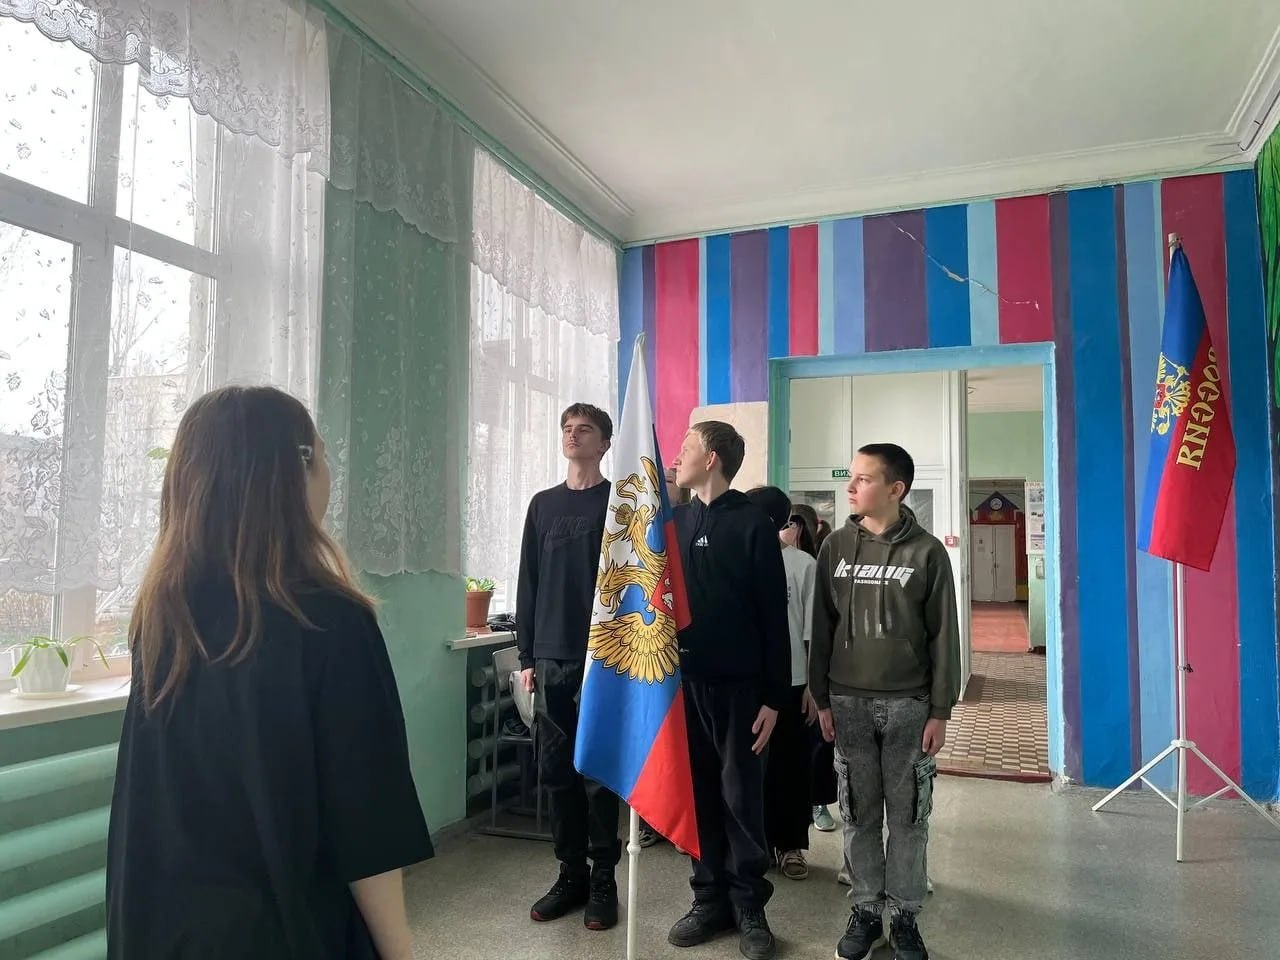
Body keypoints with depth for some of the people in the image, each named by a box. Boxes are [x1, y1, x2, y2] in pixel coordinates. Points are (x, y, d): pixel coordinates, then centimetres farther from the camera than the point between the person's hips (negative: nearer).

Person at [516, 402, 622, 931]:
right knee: (557, 771, 9)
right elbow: (528, 584, 12)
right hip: (552, 659, 4)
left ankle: (603, 879, 15)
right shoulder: (543, 504, 12)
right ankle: (571, 873, 22)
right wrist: (527, 656, 8)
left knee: (600, 771, 2)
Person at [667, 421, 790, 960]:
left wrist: (775, 696, -8)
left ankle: (749, 906, 21)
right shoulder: (675, 521, 7)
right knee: (699, 794, 11)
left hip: (738, 684, -4)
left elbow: (774, 616, -6)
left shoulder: (753, 525, -6)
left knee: (742, 797, 6)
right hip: (684, 681, 4)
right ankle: (710, 899, 26)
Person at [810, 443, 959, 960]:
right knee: (859, 814, 10)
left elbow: (943, 636, -2)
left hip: (908, 704, -2)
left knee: (908, 816, 8)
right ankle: (865, 911, 25)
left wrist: (940, 711, -4)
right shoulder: (836, 547, 3)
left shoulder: (926, 551, -4)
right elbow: (821, 628, 6)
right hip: (849, 702, 2)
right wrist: (822, 699, 4)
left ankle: (905, 916, 24)